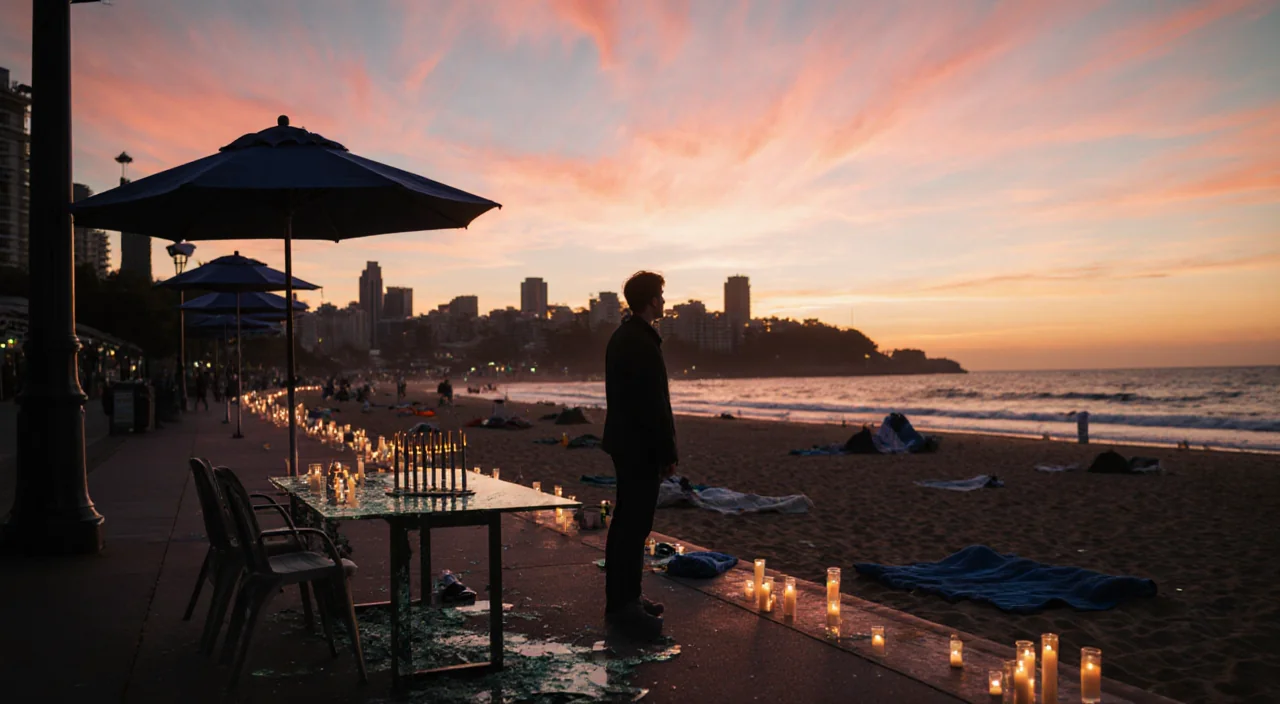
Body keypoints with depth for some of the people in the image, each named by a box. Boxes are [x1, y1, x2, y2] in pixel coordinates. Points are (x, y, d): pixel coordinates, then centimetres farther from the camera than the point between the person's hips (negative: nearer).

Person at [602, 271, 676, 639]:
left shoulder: (621, 337, 13)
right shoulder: (643, 343, -18)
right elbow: (654, 404, -21)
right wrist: (668, 453, -15)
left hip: (624, 442, 11)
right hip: (640, 446, -11)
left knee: (627, 521, 16)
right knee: (635, 525, -6)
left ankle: (623, 597, 24)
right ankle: (624, 605, -2)